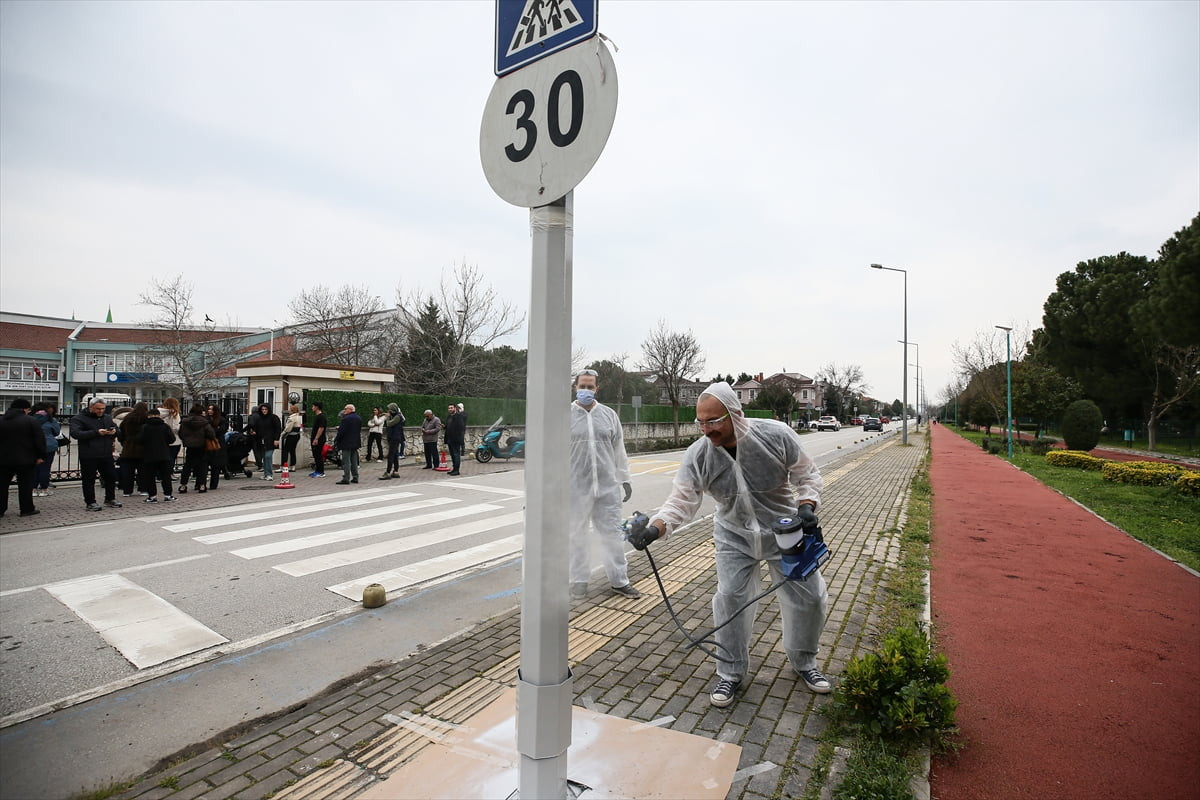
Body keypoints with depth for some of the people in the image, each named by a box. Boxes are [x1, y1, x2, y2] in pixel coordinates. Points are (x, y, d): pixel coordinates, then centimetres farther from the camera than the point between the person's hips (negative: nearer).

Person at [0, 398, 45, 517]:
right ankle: (27, 509, 6)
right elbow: (40, 440, -9)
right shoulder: (31, 421, -7)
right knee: (25, 485, 2)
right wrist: (40, 456, -2)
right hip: (25, 460, -4)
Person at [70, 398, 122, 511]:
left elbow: (116, 428, 21)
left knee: (111, 477, 11)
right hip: (89, 456, -5)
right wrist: (96, 433, -27)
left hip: (106, 455, 6)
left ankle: (110, 499, 25)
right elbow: (75, 433, -18)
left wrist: (114, 432, -4)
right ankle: (90, 502, 11)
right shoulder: (79, 418, -6)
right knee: (89, 480, 2)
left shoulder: (107, 418, 13)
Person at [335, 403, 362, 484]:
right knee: (354, 461, 12)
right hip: (355, 443, 8)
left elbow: (341, 431, -17)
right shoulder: (359, 418, 10)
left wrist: (336, 440, -6)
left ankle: (346, 478, -5)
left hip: (347, 443, -8)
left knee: (346, 462, -5)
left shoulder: (346, 418, -16)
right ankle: (355, 478, 15)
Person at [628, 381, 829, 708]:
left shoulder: (775, 436, -24)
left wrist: (807, 506, -27)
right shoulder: (698, 455, -22)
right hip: (735, 536, 0)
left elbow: (807, 474, -10)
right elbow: (681, 500, -25)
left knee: (810, 597, 8)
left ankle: (804, 662, 36)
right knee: (730, 598, -5)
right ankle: (730, 673, 19)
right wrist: (654, 528, -41)